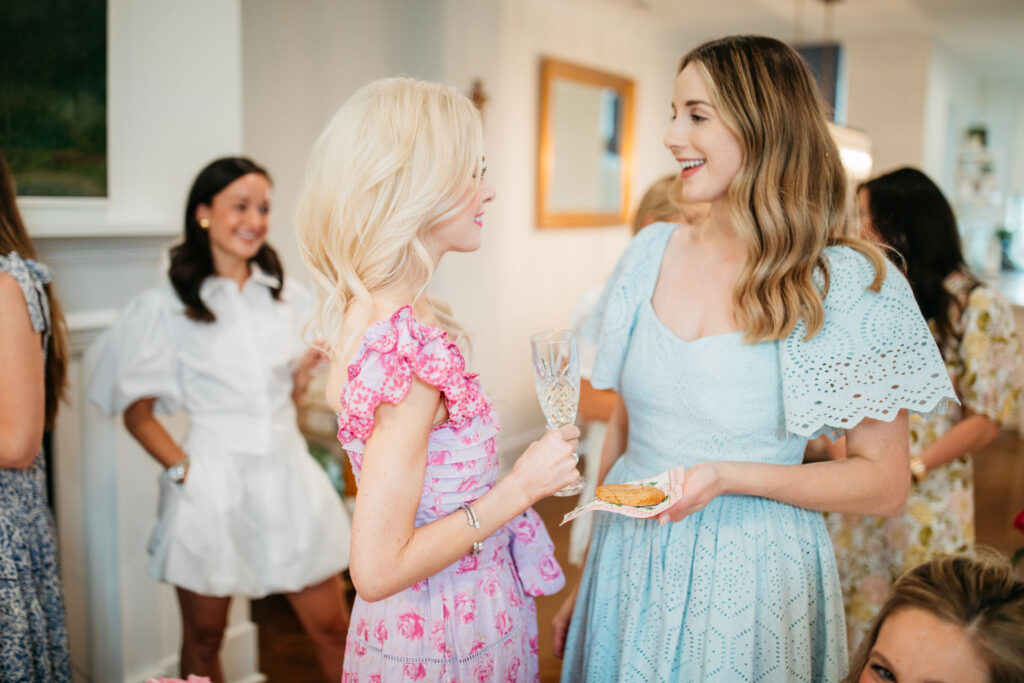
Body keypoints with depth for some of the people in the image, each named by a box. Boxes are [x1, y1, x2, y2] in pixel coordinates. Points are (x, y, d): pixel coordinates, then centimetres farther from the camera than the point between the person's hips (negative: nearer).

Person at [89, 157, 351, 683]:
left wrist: (316, 353, -2)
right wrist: (182, 468, -13)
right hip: (211, 481, -3)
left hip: (286, 471, 3)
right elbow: (137, 410, -2)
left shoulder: (287, 297, 8)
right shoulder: (165, 307, -3)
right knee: (203, 639, 15)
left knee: (332, 628, 6)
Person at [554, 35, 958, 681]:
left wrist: (729, 476, -22)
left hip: (753, 574, -4)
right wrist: (588, 574, 10)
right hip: (629, 559, 4)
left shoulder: (850, 284, -12)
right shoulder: (652, 251, 0)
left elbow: (885, 484, -9)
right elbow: (626, 422, 8)